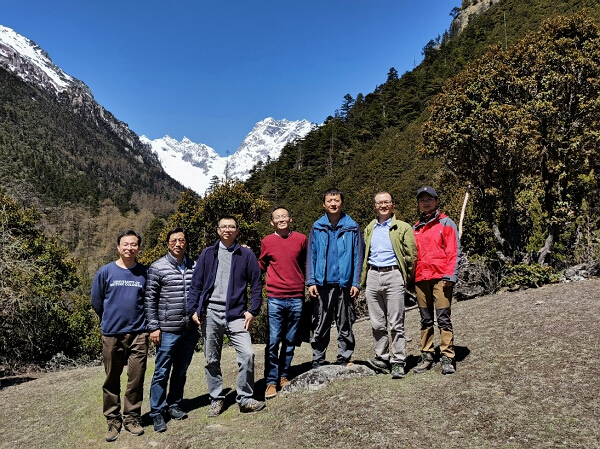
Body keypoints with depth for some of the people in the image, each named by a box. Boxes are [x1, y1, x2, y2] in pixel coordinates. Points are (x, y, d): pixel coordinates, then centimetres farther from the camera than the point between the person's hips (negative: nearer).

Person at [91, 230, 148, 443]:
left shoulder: (144, 273, 1)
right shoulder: (106, 271, -2)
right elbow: (96, 301, 8)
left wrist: (139, 320, 10)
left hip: (138, 334, 0)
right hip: (112, 334, 0)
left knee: (136, 379, 4)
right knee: (112, 380, 9)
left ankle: (132, 418, 20)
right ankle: (113, 420, 23)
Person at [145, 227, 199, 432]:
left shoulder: (194, 267, 5)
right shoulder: (157, 268, -6)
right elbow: (150, 299, -6)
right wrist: (153, 327, -8)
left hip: (190, 329, 4)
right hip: (168, 330, -4)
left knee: (181, 371, 15)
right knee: (162, 372, 3)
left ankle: (174, 405, 30)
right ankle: (157, 412, 17)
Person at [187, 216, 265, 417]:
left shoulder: (246, 255, 4)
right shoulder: (208, 254, 8)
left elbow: (256, 284, 4)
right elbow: (196, 284, 7)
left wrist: (253, 310, -4)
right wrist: (193, 309, -1)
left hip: (236, 313, -1)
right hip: (210, 313, 2)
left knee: (247, 354, -11)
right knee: (212, 360, 9)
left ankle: (245, 399, 6)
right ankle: (216, 399, 25)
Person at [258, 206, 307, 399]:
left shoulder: (301, 239, 5)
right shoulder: (267, 242, 4)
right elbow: (261, 265, 18)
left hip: (296, 298, 1)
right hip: (275, 298, -1)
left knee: (290, 341, 10)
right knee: (273, 342, -2)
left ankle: (284, 375, 25)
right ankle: (271, 382, 9)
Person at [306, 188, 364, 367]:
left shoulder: (352, 227, 3)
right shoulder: (317, 227, 6)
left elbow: (358, 256, 3)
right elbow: (311, 256, 7)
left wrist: (356, 283, -4)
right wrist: (311, 282, -1)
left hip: (345, 283, -1)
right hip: (322, 283, 1)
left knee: (345, 325, 7)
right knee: (320, 325, 6)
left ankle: (344, 359, 18)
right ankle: (317, 360, 16)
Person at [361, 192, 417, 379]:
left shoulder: (403, 228, 3)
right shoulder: (369, 229, 17)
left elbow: (411, 254, 1)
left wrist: (407, 277, -1)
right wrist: (363, 279, 13)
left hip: (393, 275, -4)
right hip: (372, 277, 5)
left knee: (396, 324, -2)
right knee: (377, 323, 8)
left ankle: (398, 363, 7)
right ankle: (382, 359, 19)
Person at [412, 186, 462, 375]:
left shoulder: (446, 223, 3)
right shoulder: (415, 228, 17)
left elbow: (454, 251, -3)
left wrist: (450, 275, -12)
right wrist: (411, 277, 9)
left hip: (440, 277, -4)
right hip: (420, 279, 5)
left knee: (443, 319, -5)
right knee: (426, 320, 10)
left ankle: (447, 359, 1)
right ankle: (426, 356, 17)